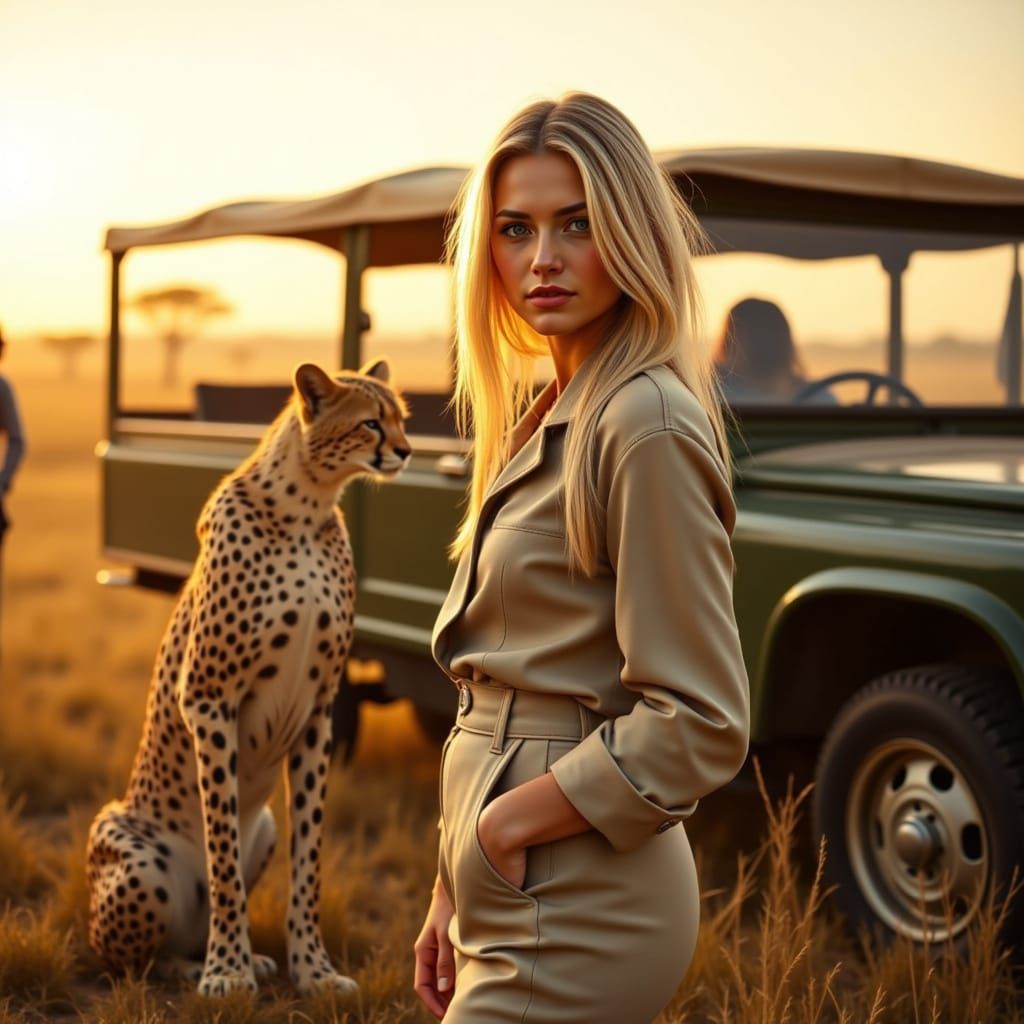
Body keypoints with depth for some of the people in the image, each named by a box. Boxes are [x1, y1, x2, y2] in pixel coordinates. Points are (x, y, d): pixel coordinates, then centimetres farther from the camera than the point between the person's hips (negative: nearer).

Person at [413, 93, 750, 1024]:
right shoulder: (549, 414, 10)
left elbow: (701, 725, -20)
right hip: (526, 901, 9)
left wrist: (505, 822, -14)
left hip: (575, 912, -8)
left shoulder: (647, 424, -17)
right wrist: (452, 891, 15)